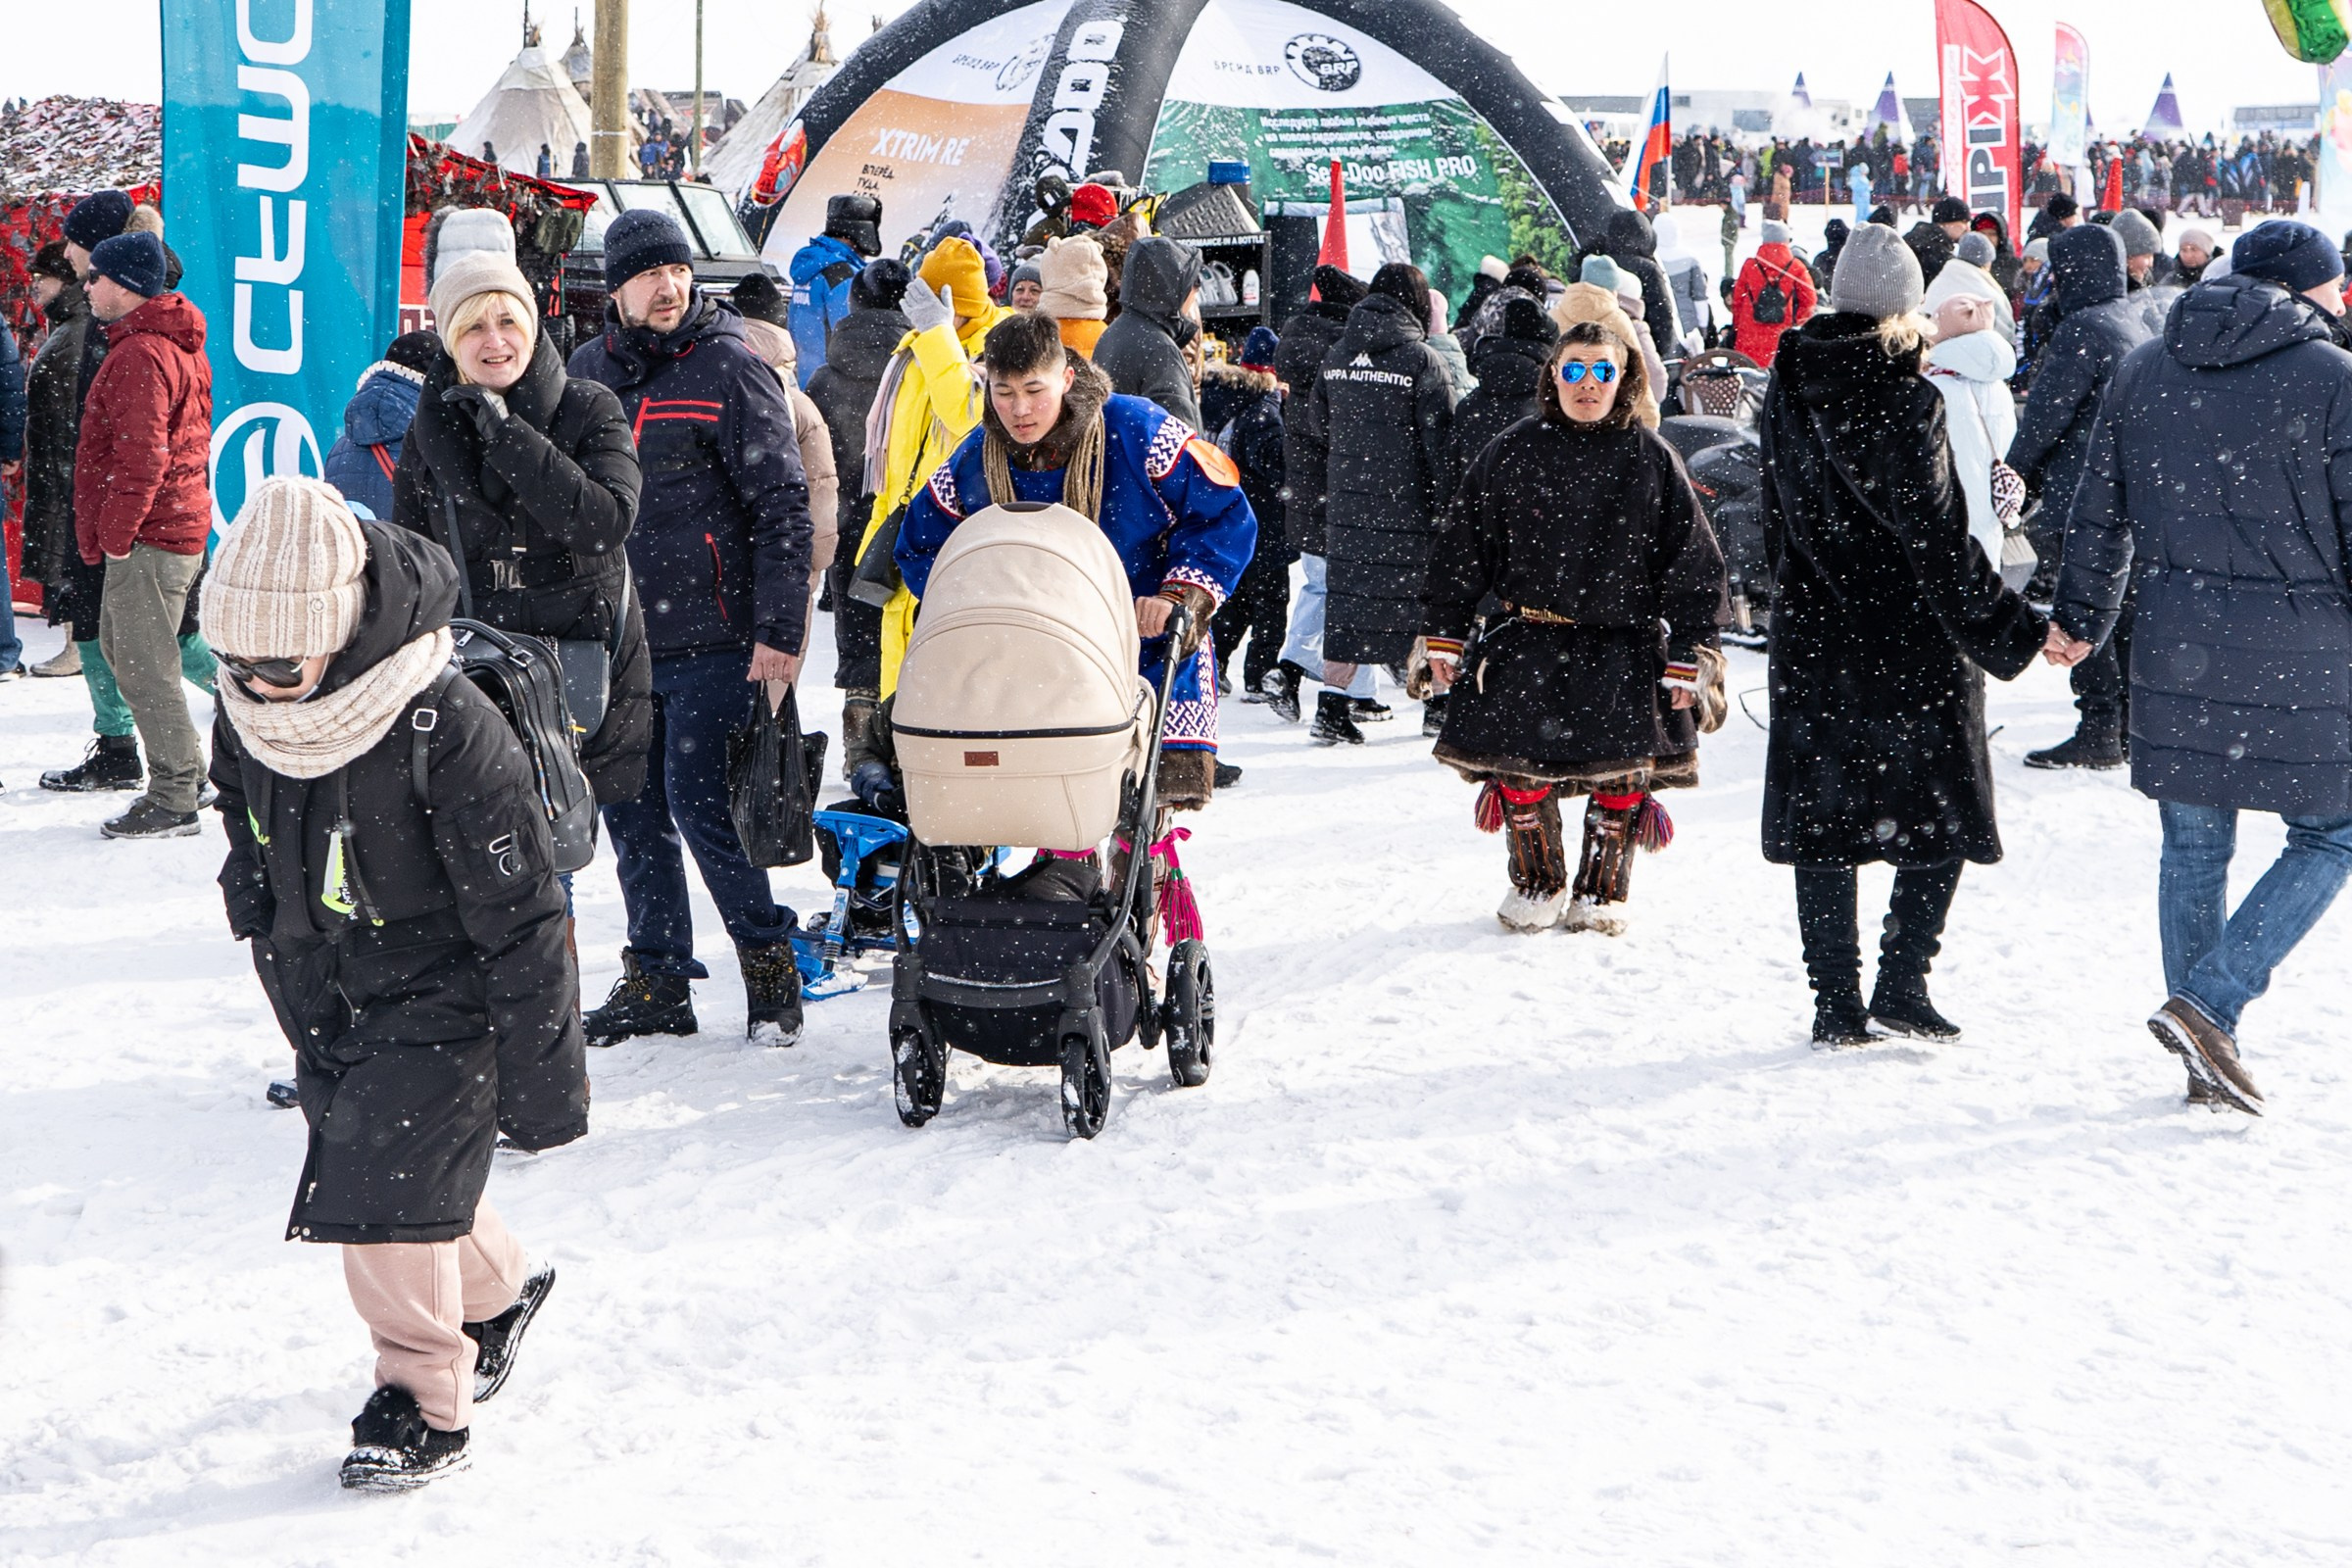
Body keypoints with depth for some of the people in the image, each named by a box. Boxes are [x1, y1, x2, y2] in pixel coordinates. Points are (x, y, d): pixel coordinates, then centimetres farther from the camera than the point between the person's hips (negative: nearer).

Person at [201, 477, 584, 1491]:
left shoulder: (445, 729, -28)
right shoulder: (244, 717, -7)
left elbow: (519, 915, -22)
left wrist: (541, 1077, -17)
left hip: (438, 1002, -7)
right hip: (324, 1007, 7)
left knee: (388, 1185, -11)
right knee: (418, 1170, 16)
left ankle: (426, 1402, 6)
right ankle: (496, 1291, 45)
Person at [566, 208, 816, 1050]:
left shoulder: (730, 369, -6)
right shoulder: (586, 371, 11)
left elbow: (782, 506, -8)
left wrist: (779, 630, -14)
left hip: (711, 639, -6)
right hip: (614, 638, 6)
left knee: (702, 806, -8)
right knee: (632, 813, 8)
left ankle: (769, 961, 8)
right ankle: (656, 979, 19)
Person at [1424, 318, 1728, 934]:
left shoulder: (1652, 460, 2)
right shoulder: (1511, 452, 4)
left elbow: (1694, 564, 5)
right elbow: (1461, 548, 9)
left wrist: (1687, 654, 1)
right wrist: (1442, 635, 6)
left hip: (1623, 646, 0)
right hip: (1526, 640, 0)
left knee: (1622, 774, -3)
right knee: (1522, 767, -4)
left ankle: (1600, 892, 18)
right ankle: (1537, 883, 20)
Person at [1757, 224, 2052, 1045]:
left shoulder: (1788, 387, 3)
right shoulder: (1902, 399, -16)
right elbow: (1936, 541, -17)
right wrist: (2016, 631, -12)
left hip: (1812, 638, 6)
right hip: (1909, 646, -5)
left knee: (1822, 819, 9)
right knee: (1944, 811, 9)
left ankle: (1836, 1003, 10)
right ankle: (1902, 980, 2)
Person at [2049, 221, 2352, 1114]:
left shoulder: (2143, 371, 8)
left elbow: (2098, 515, 14)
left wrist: (2082, 619, 28)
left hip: (2178, 658, 5)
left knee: (2193, 849, 14)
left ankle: (2208, 1057, 20)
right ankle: (2209, 1006, -6)